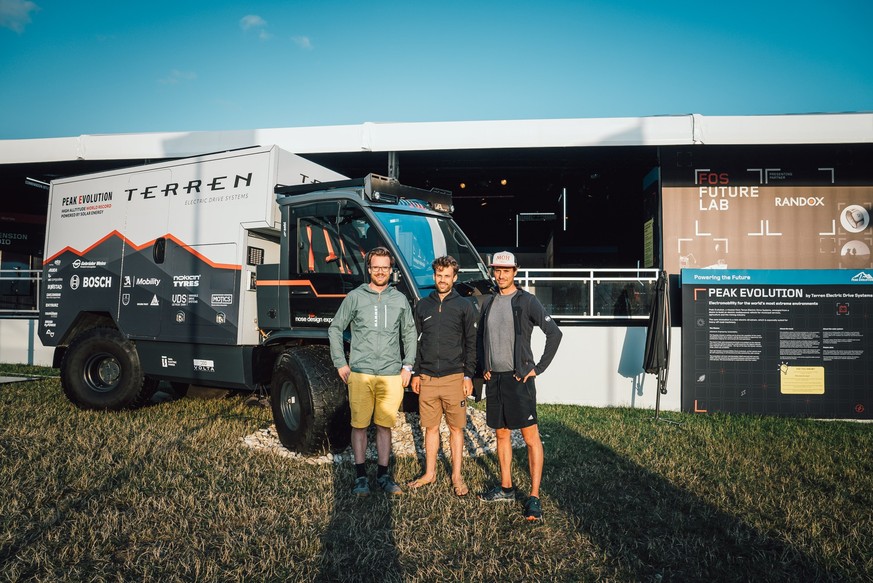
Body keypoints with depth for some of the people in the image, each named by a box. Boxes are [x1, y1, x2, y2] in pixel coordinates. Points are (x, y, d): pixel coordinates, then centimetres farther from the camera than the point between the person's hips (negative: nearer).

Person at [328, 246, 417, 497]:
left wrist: (407, 365, 9)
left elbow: (409, 334, 17)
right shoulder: (355, 297, 4)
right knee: (359, 425, 2)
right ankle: (361, 475, 14)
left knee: (385, 425, 7)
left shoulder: (400, 300, 10)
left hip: (391, 375, 2)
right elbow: (335, 329, 8)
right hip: (360, 374, -1)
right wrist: (340, 363, 3)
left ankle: (383, 474, 18)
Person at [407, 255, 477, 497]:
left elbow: (471, 344, 1)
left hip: (454, 377, -2)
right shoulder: (423, 305, 10)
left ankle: (457, 476, 16)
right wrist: (416, 373, 8)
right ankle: (429, 473, 23)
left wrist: (468, 376, -5)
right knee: (431, 427, 10)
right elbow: (415, 341, 13)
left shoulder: (464, 306, 2)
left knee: (456, 428, 4)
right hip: (427, 378, 3)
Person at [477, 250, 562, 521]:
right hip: (493, 377, 6)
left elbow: (554, 333, -10)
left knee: (530, 436, -4)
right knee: (501, 433, 14)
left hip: (518, 377, -6)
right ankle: (506, 487, 27)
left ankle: (534, 496, -1)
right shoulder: (488, 304, 11)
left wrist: (539, 368, -11)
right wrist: (484, 368, 12)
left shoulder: (527, 301, -7)